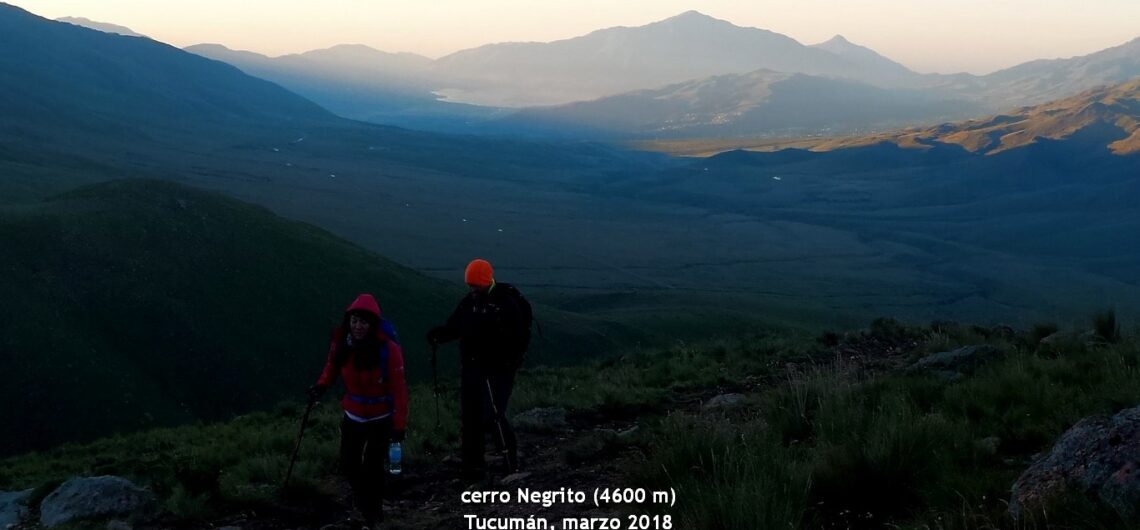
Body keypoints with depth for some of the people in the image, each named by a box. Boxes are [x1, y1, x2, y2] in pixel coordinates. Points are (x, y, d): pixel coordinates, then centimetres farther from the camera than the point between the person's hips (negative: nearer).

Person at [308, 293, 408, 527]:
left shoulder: (388, 348, -25)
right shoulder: (341, 343, -13)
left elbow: (398, 389, -21)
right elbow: (333, 364, 8)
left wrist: (399, 424, -21)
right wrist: (322, 384, -12)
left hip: (381, 417, -4)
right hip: (353, 414, 4)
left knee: (373, 466, -4)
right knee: (348, 465, 11)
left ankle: (373, 513, 21)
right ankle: (362, 498, 43)